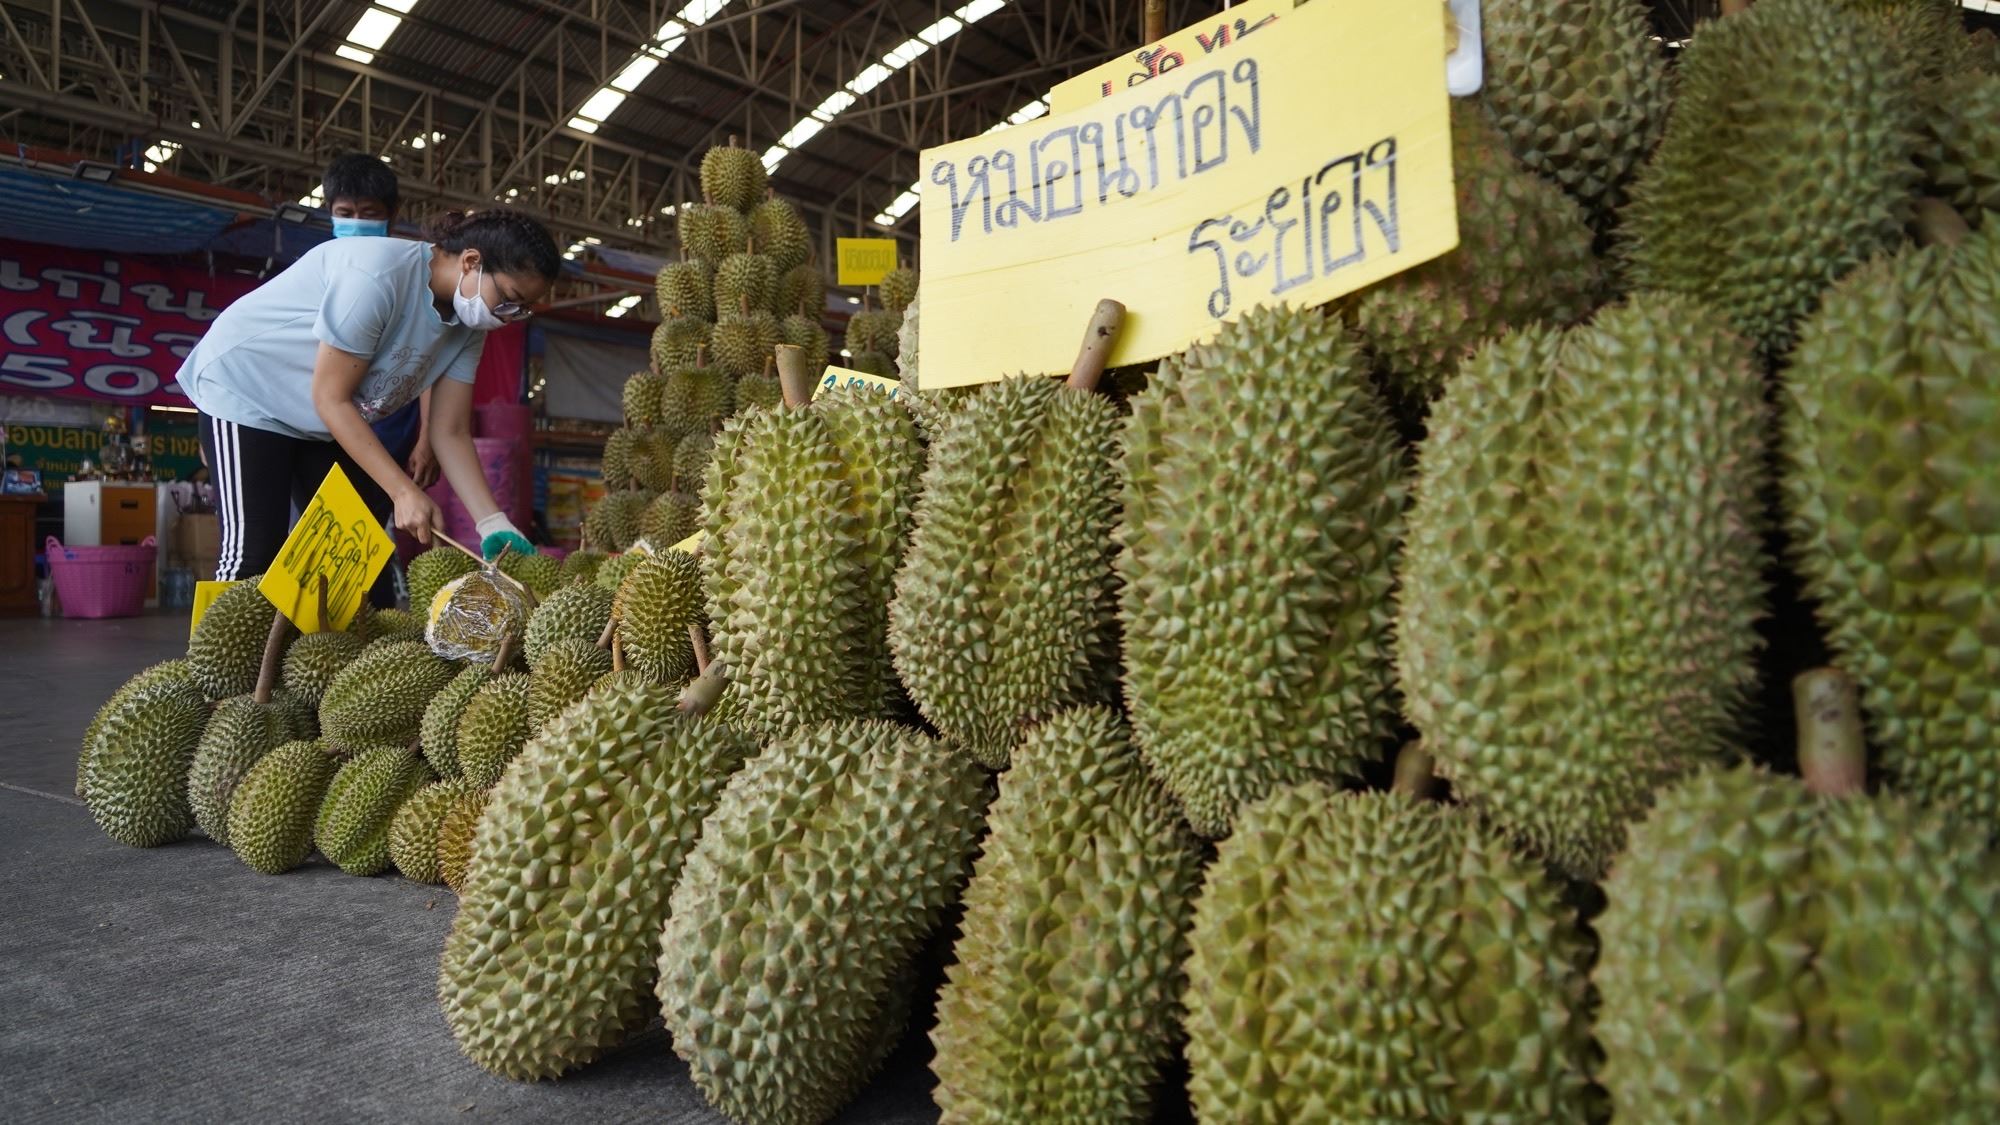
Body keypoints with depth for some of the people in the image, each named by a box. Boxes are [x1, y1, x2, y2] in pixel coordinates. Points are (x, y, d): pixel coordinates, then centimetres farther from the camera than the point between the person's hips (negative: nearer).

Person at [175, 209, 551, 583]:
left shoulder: (465, 325, -8)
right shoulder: (378, 276, -32)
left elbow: (451, 432, -8)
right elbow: (330, 398, -27)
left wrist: (493, 524, -19)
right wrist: (403, 491, -29)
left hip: (321, 426, 8)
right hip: (245, 389, -8)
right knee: (254, 553, -13)